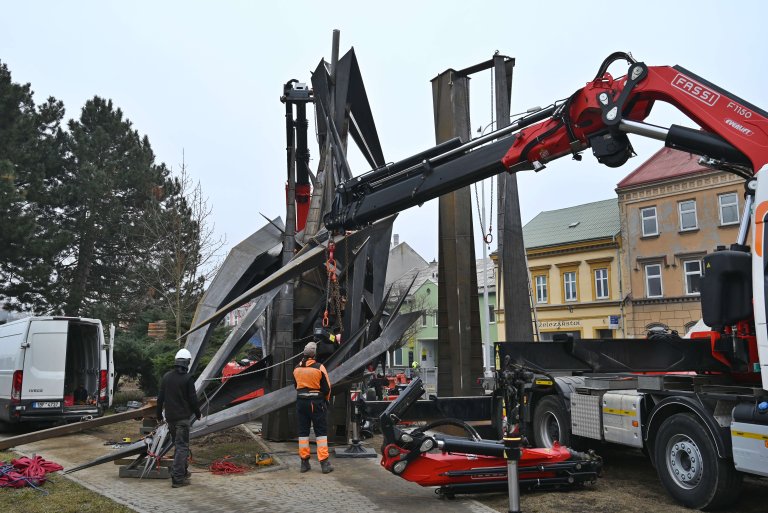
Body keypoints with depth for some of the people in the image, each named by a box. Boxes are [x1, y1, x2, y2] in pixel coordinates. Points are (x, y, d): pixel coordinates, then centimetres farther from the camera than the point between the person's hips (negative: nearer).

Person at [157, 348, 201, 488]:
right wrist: (198, 414, 4)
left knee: (178, 444, 20)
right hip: (183, 417, -6)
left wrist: (159, 414, 19)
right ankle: (177, 478, -8)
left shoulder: (166, 376, 5)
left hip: (170, 417, 6)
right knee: (182, 446, -3)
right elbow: (193, 399, -11)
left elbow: (160, 397, 9)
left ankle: (182, 471, 30)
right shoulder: (187, 378, -13)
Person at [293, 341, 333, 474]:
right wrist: (326, 401, 11)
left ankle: (304, 462, 14)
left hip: (301, 401, 4)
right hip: (316, 402, -4)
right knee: (321, 431, 3)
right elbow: (326, 387, -6)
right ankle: (324, 463, 1)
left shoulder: (297, 368, 2)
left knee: (303, 431, 11)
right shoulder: (319, 367, -11)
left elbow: (296, 385, 12)